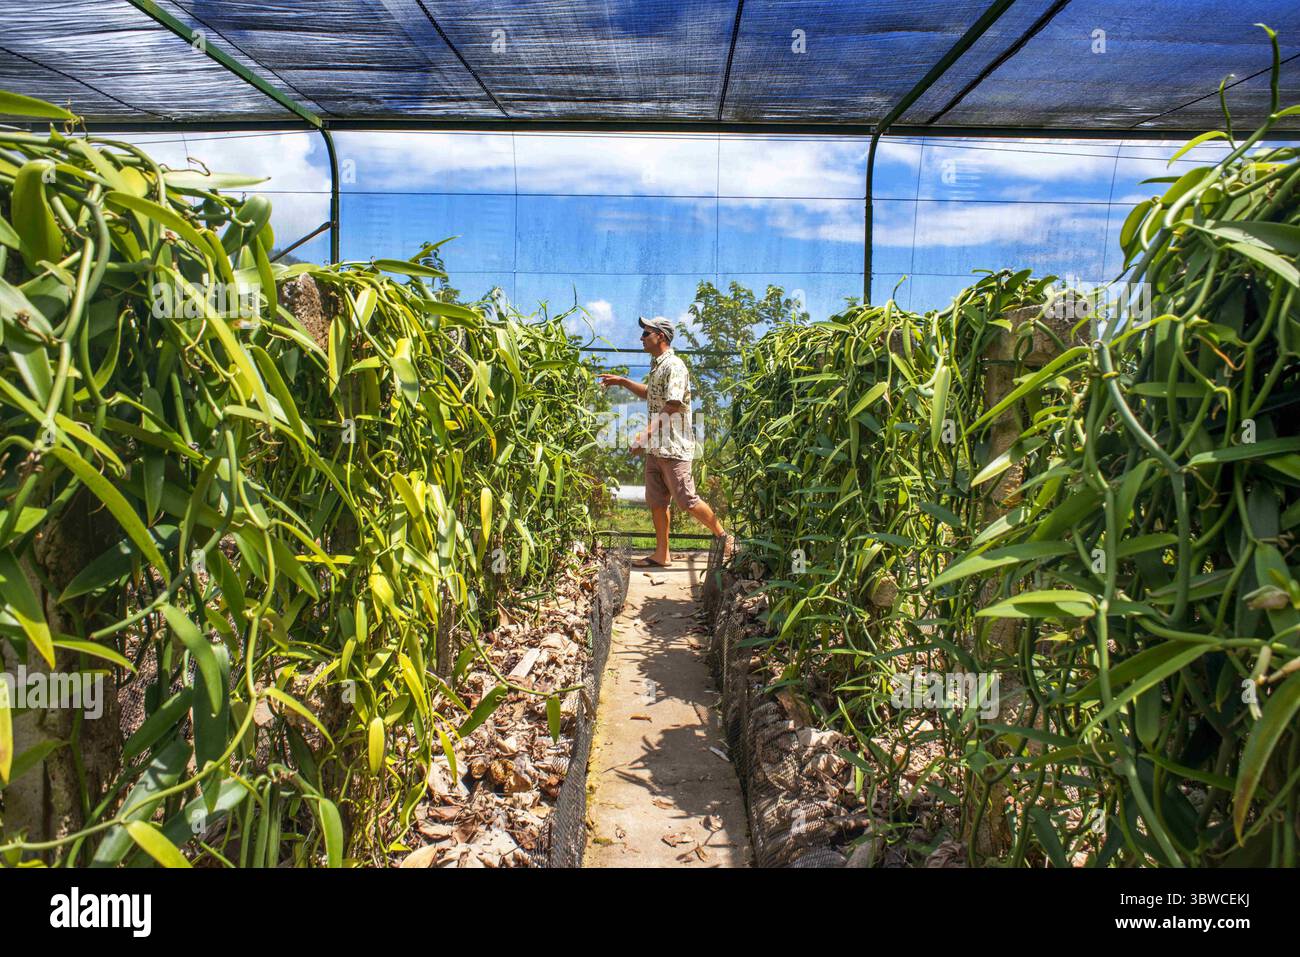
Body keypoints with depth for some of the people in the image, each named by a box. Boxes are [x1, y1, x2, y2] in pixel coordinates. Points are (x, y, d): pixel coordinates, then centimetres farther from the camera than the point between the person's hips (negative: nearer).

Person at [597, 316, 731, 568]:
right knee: (656, 501, 10)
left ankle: (724, 537, 10)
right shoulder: (656, 365, 16)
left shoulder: (674, 366, -14)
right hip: (655, 447, 10)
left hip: (673, 446, -9)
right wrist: (622, 381, 31)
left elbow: (672, 406, -21)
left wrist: (649, 431, -21)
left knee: (686, 500, -6)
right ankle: (662, 555, 17)